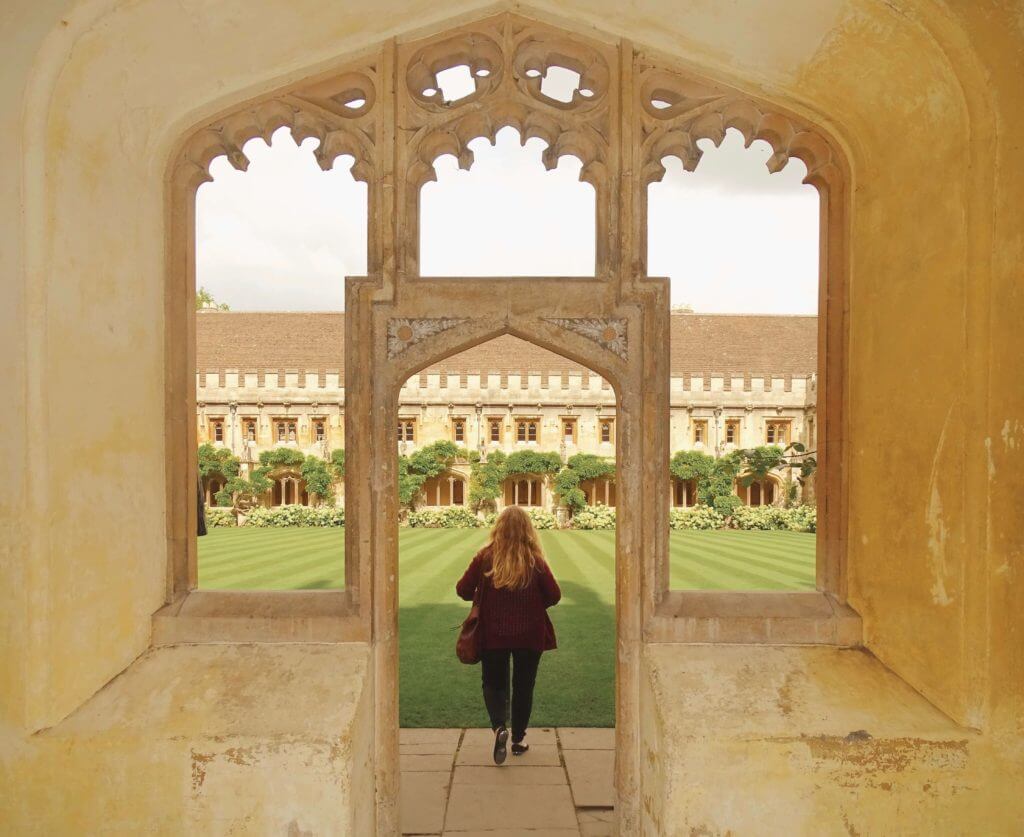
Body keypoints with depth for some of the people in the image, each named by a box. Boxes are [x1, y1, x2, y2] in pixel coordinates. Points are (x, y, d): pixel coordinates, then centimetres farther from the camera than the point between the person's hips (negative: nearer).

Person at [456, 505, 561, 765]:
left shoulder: (485, 558, -12)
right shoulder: (535, 561, -12)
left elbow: (463, 590, -9)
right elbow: (554, 596, -7)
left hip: (493, 634, 0)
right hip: (529, 635, 0)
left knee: (494, 684, 16)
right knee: (523, 686, 17)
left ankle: (499, 727, -9)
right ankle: (518, 740, 26)